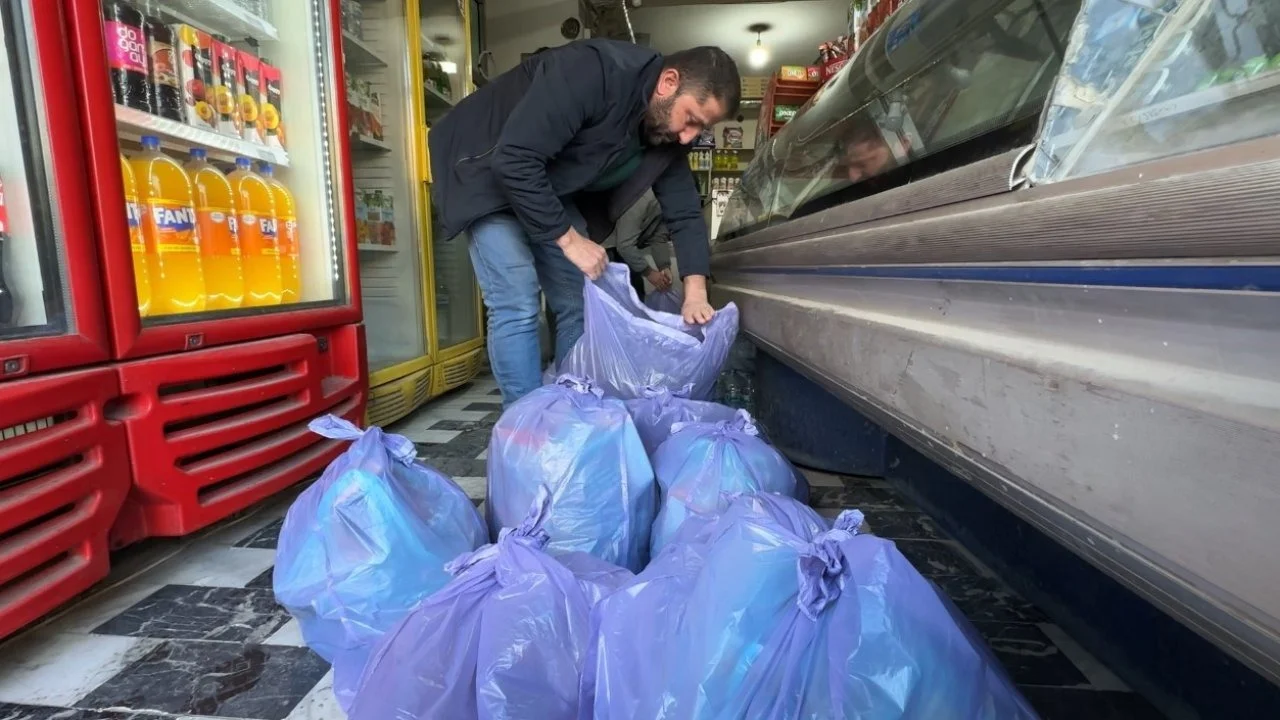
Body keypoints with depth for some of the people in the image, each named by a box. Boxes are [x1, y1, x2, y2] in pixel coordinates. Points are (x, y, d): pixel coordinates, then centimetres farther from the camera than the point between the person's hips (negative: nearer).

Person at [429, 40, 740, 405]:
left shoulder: (669, 132, -9)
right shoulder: (590, 72, -33)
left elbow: (684, 212, -7)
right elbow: (514, 160, -36)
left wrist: (695, 291, -21)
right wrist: (569, 239, -30)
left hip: (553, 188, 7)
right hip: (490, 173, -7)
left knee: (578, 303, 4)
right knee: (517, 306, -17)